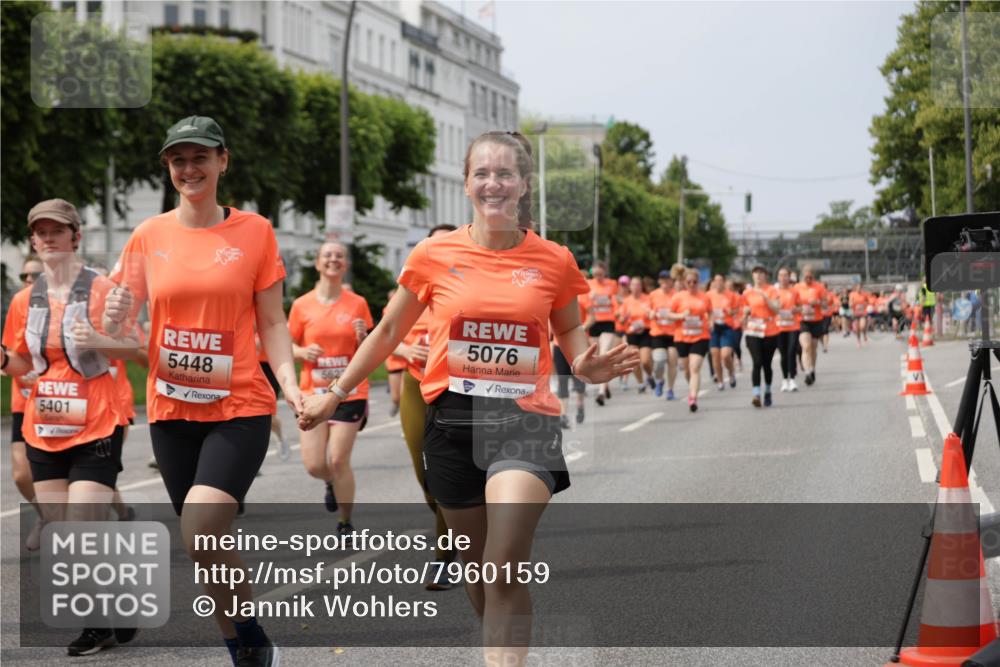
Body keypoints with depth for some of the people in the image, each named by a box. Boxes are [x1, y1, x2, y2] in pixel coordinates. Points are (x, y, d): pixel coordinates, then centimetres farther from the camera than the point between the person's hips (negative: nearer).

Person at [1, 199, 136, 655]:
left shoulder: (101, 289, -7)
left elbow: (133, 349, -6)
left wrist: (98, 342, -24)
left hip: (95, 429, -6)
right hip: (43, 430, 6)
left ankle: (100, 623, 7)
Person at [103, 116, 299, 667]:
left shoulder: (254, 231, 0)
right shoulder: (148, 236, 5)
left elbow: (272, 323, 3)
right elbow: (121, 324, 9)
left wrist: (288, 383, -12)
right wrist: (116, 322, -14)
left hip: (240, 407, -4)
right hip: (171, 409, 4)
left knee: (200, 532, -22)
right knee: (207, 545, 9)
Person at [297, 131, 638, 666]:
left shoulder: (554, 261, 1)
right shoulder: (435, 254, 1)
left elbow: (569, 330, 17)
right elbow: (389, 332, 13)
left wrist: (587, 364, -5)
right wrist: (335, 394, 15)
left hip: (525, 420, -2)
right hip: (454, 421, 2)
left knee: (507, 567, -18)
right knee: (475, 562, 13)